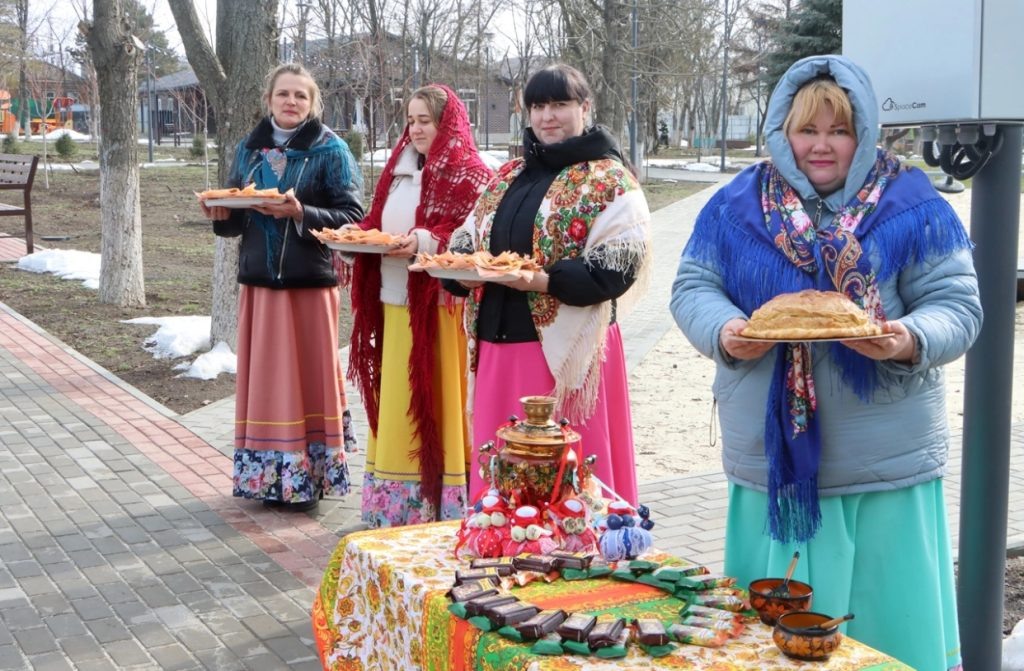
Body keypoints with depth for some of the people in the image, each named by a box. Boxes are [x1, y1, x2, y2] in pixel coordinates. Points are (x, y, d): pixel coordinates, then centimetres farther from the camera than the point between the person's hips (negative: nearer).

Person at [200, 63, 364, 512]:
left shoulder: (330, 149, -3)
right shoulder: (249, 148, 11)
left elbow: (352, 216, -9)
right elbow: (233, 219, 16)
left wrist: (301, 213, -22)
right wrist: (220, 214, -6)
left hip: (309, 281, -4)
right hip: (259, 280, 4)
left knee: (308, 374, 0)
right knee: (263, 376, 8)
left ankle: (307, 477, 11)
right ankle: (265, 475, 19)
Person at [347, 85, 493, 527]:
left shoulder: (468, 176, -7)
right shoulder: (399, 169, 18)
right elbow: (378, 223, 23)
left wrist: (427, 242, -26)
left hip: (440, 308, -7)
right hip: (395, 304, 7)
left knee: (435, 403, -3)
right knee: (396, 404, 11)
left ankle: (440, 503, 7)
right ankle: (395, 504, 20)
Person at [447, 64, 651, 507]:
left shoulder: (609, 180, -4)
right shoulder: (509, 176, 17)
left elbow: (617, 267, -13)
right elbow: (470, 238, 18)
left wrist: (546, 281, -23)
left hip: (566, 348, -6)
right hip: (500, 341, 6)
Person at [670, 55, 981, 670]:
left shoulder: (911, 206, 0)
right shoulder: (737, 205, 6)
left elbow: (956, 304, -1)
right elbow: (693, 288, 7)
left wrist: (911, 340, -22)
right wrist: (725, 332, -15)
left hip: (886, 468, -1)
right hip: (770, 461, 2)